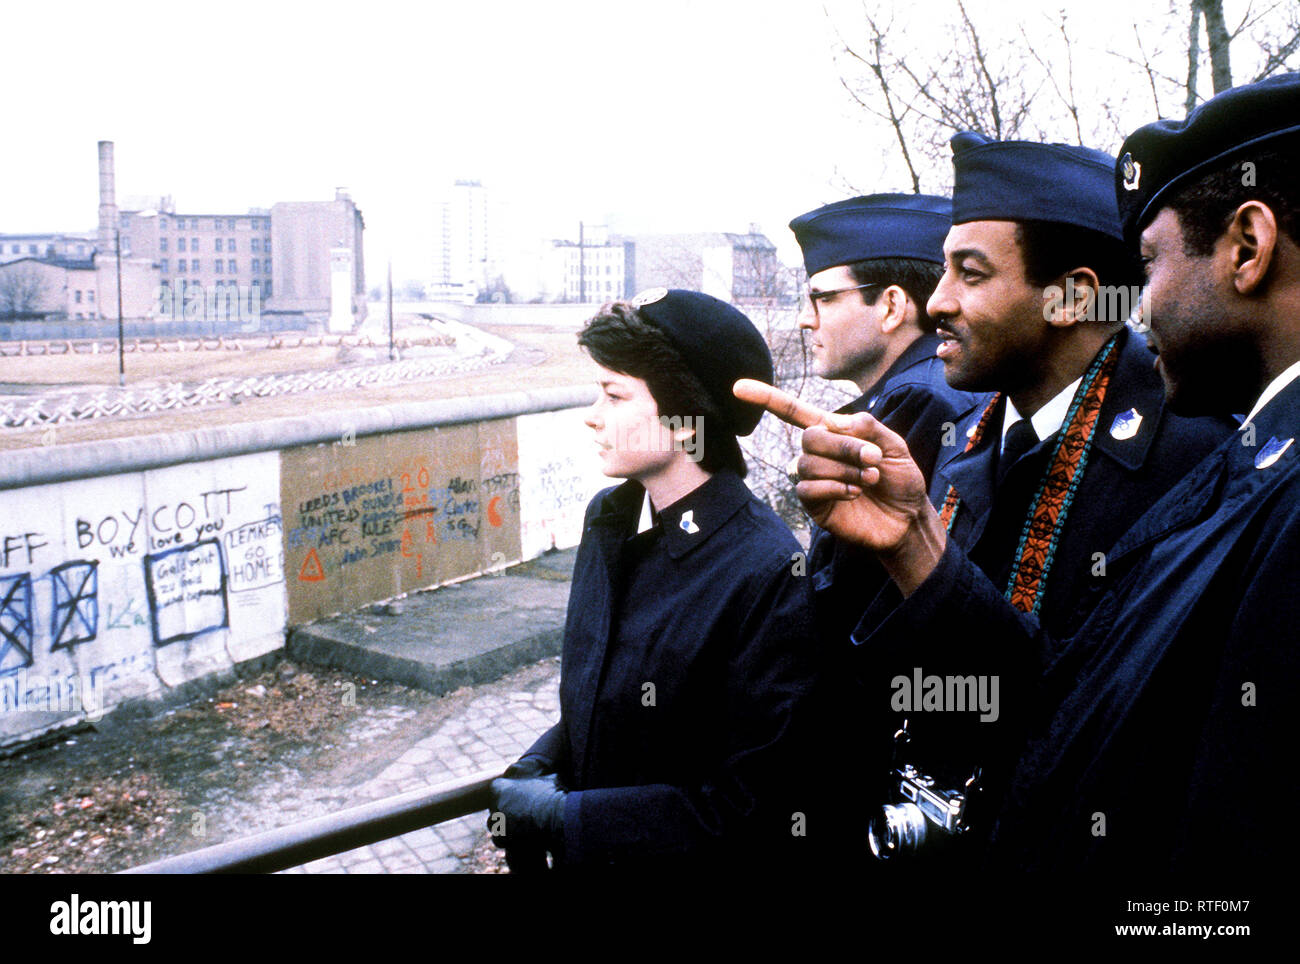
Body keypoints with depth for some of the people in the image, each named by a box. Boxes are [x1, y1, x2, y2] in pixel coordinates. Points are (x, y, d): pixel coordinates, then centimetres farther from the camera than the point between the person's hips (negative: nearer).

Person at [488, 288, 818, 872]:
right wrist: (543, 759, -8)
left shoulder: (771, 579, -25)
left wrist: (562, 815, -21)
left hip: (687, 861, -6)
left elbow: (755, 810, -24)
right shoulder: (609, 518, -2)